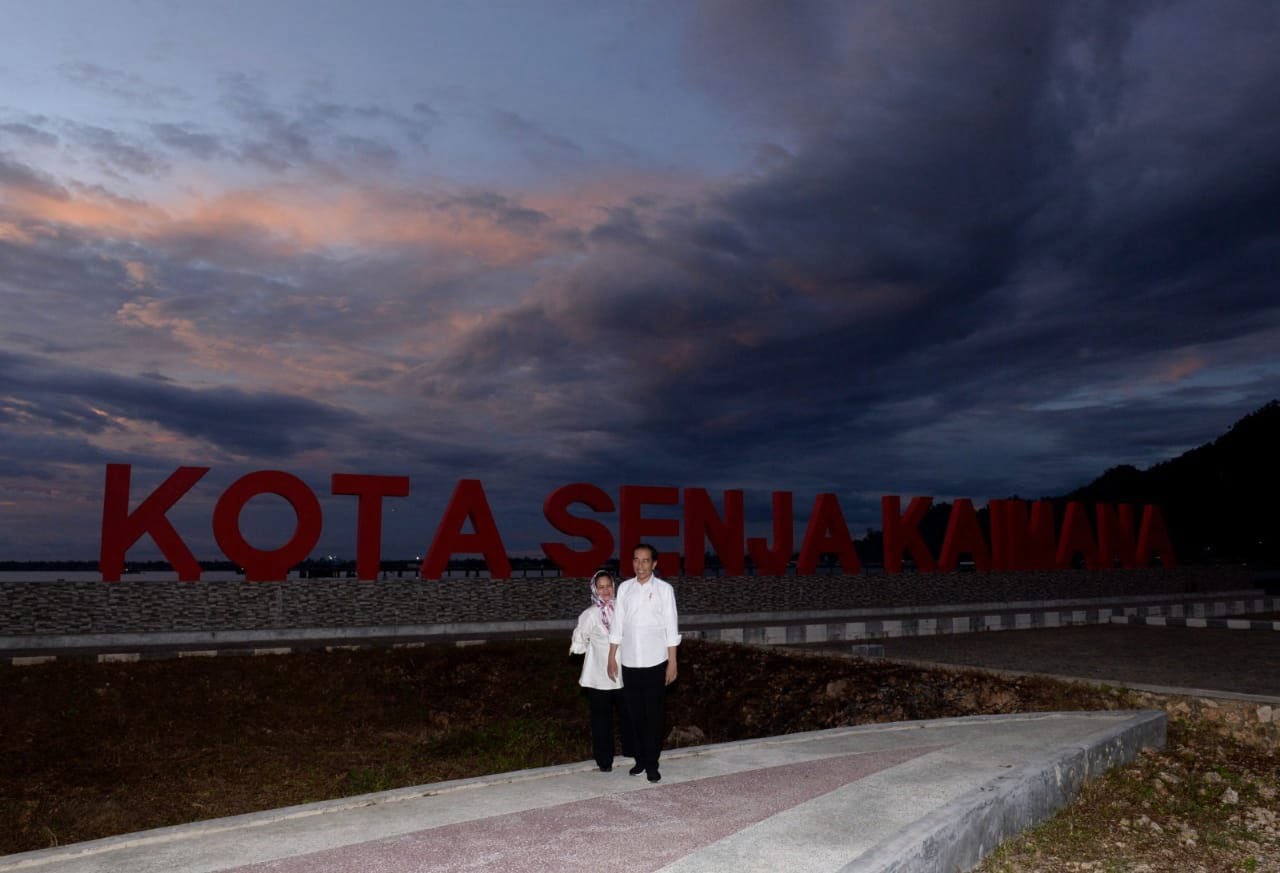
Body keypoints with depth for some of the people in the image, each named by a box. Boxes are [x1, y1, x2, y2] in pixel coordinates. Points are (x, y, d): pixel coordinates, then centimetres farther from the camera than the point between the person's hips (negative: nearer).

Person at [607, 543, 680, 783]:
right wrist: (612, 658, 5)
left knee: (654, 714, 3)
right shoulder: (624, 588, 4)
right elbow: (617, 625, 7)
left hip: (655, 662, -3)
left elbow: (671, 628, -4)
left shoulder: (664, 589, -4)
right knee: (635, 714, 10)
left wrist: (672, 662, -6)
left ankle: (652, 764, 12)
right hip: (629, 662, 3)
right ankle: (640, 759, 23)